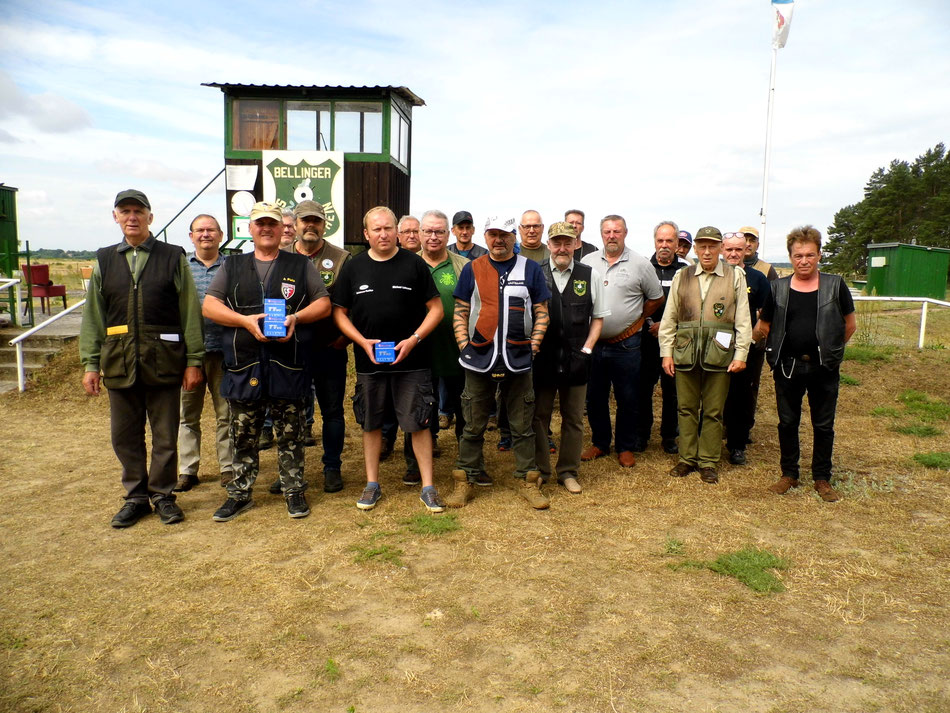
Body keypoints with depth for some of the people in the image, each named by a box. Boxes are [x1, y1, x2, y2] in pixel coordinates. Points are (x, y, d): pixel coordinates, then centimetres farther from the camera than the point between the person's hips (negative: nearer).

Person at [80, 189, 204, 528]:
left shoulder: (173, 257, 3)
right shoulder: (104, 260, 11)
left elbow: (190, 312, 0)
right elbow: (93, 316, 11)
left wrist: (193, 360, -5)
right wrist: (90, 363, 5)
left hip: (163, 360, -3)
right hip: (119, 361, 3)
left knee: (165, 434, 6)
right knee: (125, 436, 10)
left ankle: (163, 494, 21)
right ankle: (136, 496, 25)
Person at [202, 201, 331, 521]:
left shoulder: (301, 265, 9)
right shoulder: (232, 266, 12)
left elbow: (323, 303, 6)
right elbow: (209, 306, 5)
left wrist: (295, 318, -13)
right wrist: (245, 320, -12)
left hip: (288, 366, -1)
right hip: (243, 366, 2)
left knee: (290, 434, 6)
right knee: (243, 436, 10)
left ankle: (294, 491, 18)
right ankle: (240, 494, 22)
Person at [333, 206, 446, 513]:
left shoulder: (414, 264, 0)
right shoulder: (353, 268, 4)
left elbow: (436, 308, 0)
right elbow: (340, 312, 7)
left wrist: (414, 339, -13)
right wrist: (363, 341, -9)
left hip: (411, 361, -2)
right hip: (368, 361, 2)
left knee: (418, 423, 1)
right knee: (371, 423, 12)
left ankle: (428, 487, 11)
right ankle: (372, 484, 26)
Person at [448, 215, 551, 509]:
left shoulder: (530, 269, 5)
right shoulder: (472, 269, 7)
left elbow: (541, 312, 6)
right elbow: (460, 312, 8)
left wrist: (534, 345, -4)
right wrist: (463, 345, -3)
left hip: (518, 360, 0)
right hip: (479, 360, 1)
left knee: (522, 426, 9)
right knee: (473, 426, 9)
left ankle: (528, 482, 21)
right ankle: (464, 481, 21)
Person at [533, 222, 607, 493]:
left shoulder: (590, 275, 2)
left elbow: (598, 317, 8)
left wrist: (586, 349, -1)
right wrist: (532, 349, -4)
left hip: (576, 359, 1)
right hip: (542, 358, -1)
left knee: (574, 418, 10)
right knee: (539, 416, 8)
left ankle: (568, 471, 25)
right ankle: (539, 471, 22)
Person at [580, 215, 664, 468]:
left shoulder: (640, 264, -3)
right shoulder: (588, 262, 4)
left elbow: (656, 298, 6)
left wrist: (638, 319, 7)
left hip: (626, 344, -2)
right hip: (592, 343, 3)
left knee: (627, 399, 7)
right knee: (595, 397, 13)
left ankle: (625, 447, 23)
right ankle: (600, 443, 29)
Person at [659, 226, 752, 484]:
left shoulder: (735, 276, 4)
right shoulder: (682, 276, 8)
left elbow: (743, 319, 3)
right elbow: (669, 318, 8)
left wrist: (741, 354, -4)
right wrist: (666, 352, 2)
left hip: (718, 355, -1)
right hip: (685, 353, 2)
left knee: (713, 412, 6)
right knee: (686, 408, 9)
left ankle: (708, 462, 18)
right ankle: (687, 458, 21)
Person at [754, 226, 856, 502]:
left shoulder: (835, 285, -2)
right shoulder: (778, 288, 0)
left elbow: (850, 325, 7)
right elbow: (764, 326, 8)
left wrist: (830, 349, 6)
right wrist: (782, 347, 2)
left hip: (824, 368, -1)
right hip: (787, 366, 1)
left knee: (824, 425, 8)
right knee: (787, 422, 10)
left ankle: (822, 478, 23)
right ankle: (789, 474, 25)